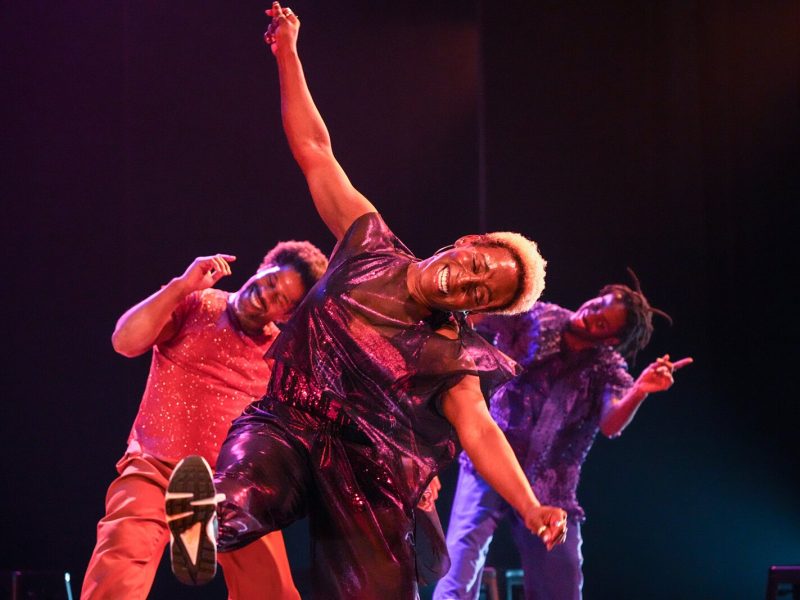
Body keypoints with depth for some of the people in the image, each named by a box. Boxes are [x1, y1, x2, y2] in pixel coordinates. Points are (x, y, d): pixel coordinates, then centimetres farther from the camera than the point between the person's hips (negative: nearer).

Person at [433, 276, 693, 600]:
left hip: (549, 487, 1)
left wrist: (639, 391, -41)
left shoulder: (607, 369, -3)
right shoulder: (531, 320, -2)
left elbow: (611, 424, -21)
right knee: (461, 565, -18)